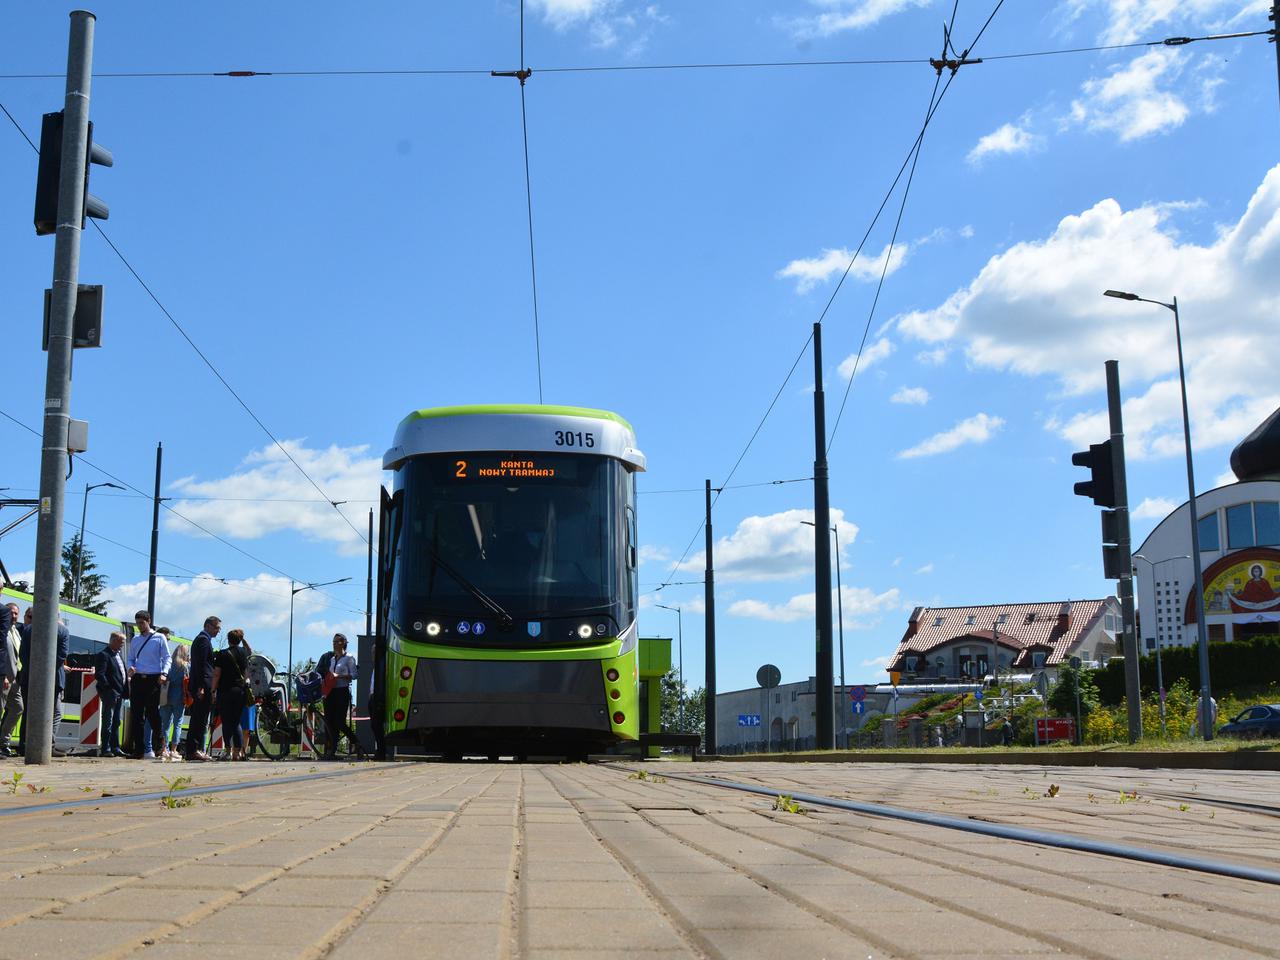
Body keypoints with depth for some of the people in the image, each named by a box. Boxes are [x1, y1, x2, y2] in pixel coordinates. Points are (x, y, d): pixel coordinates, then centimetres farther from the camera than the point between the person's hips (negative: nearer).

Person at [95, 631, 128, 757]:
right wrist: (109, 689, -20)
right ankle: (105, 749, -2)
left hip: (119, 694, 9)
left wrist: (124, 692, 13)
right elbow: (99, 674, -17)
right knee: (108, 722, -5)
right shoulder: (103, 655, -10)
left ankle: (115, 748, 18)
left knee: (116, 722, 13)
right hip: (110, 694, -9)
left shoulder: (118, 655, 19)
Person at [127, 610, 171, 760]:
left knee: (153, 713, -6)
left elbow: (167, 658, -1)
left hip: (153, 680, -4)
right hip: (137, 679, 4)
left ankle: (158, 746, 6)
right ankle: (138, 750, 5)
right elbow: (131, 658, 17)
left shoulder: (159, 638, 3)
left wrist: (164, 673, -16)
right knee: (137, 715, 2)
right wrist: (130, 668, -5)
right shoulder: (135, 639, 15)